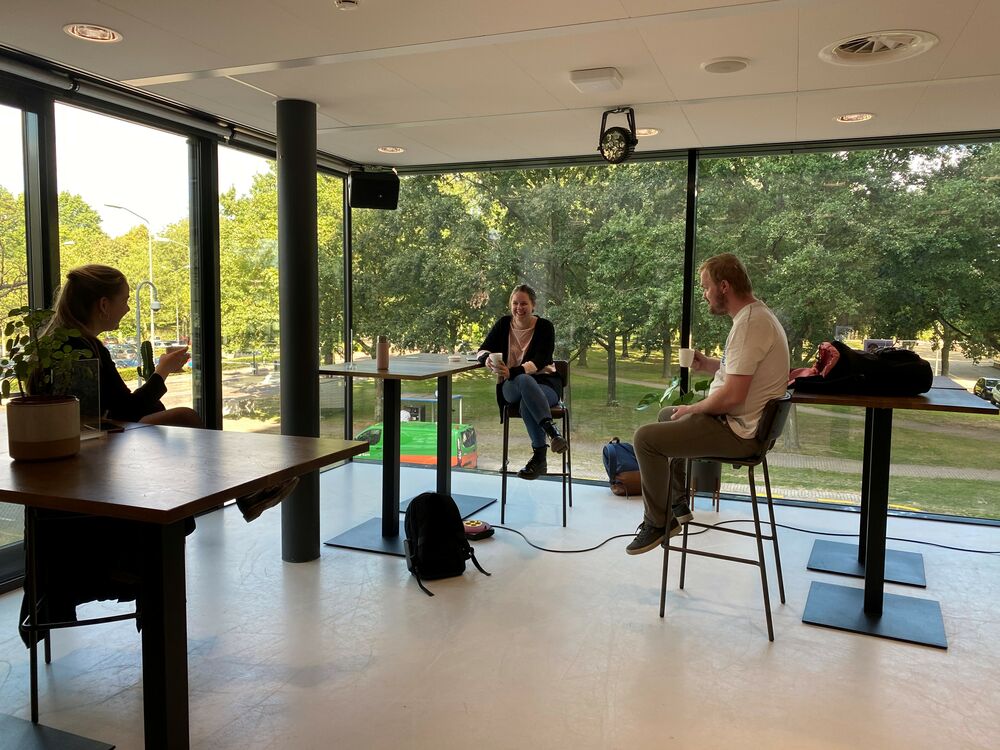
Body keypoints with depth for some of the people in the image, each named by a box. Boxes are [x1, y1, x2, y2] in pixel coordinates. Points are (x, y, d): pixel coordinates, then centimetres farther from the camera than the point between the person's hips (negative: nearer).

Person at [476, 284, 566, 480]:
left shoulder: (544, 327, -2)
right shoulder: (503, 324, 8)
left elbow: (540, 361, -16)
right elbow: (482, 350, 3)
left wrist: (512, 372, -34)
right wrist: (488, 358, -24)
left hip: (545, 384, -1)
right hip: (511, 386, 1)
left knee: (526, 403, -38)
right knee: (525, 380, -38)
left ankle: (539, 458, -36)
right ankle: (552, 430, -48)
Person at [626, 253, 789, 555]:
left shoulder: (749, 323, -25)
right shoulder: (756, 313, 9)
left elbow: (732, 396, -29)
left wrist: (692, 409, -12)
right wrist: (708, 364, 8)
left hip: (738, 431, -11)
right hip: (740, 420, 11)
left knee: (646, 437, -13)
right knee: (666, 416, 28)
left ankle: (657, 523, 3)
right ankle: (678, 503, 32)